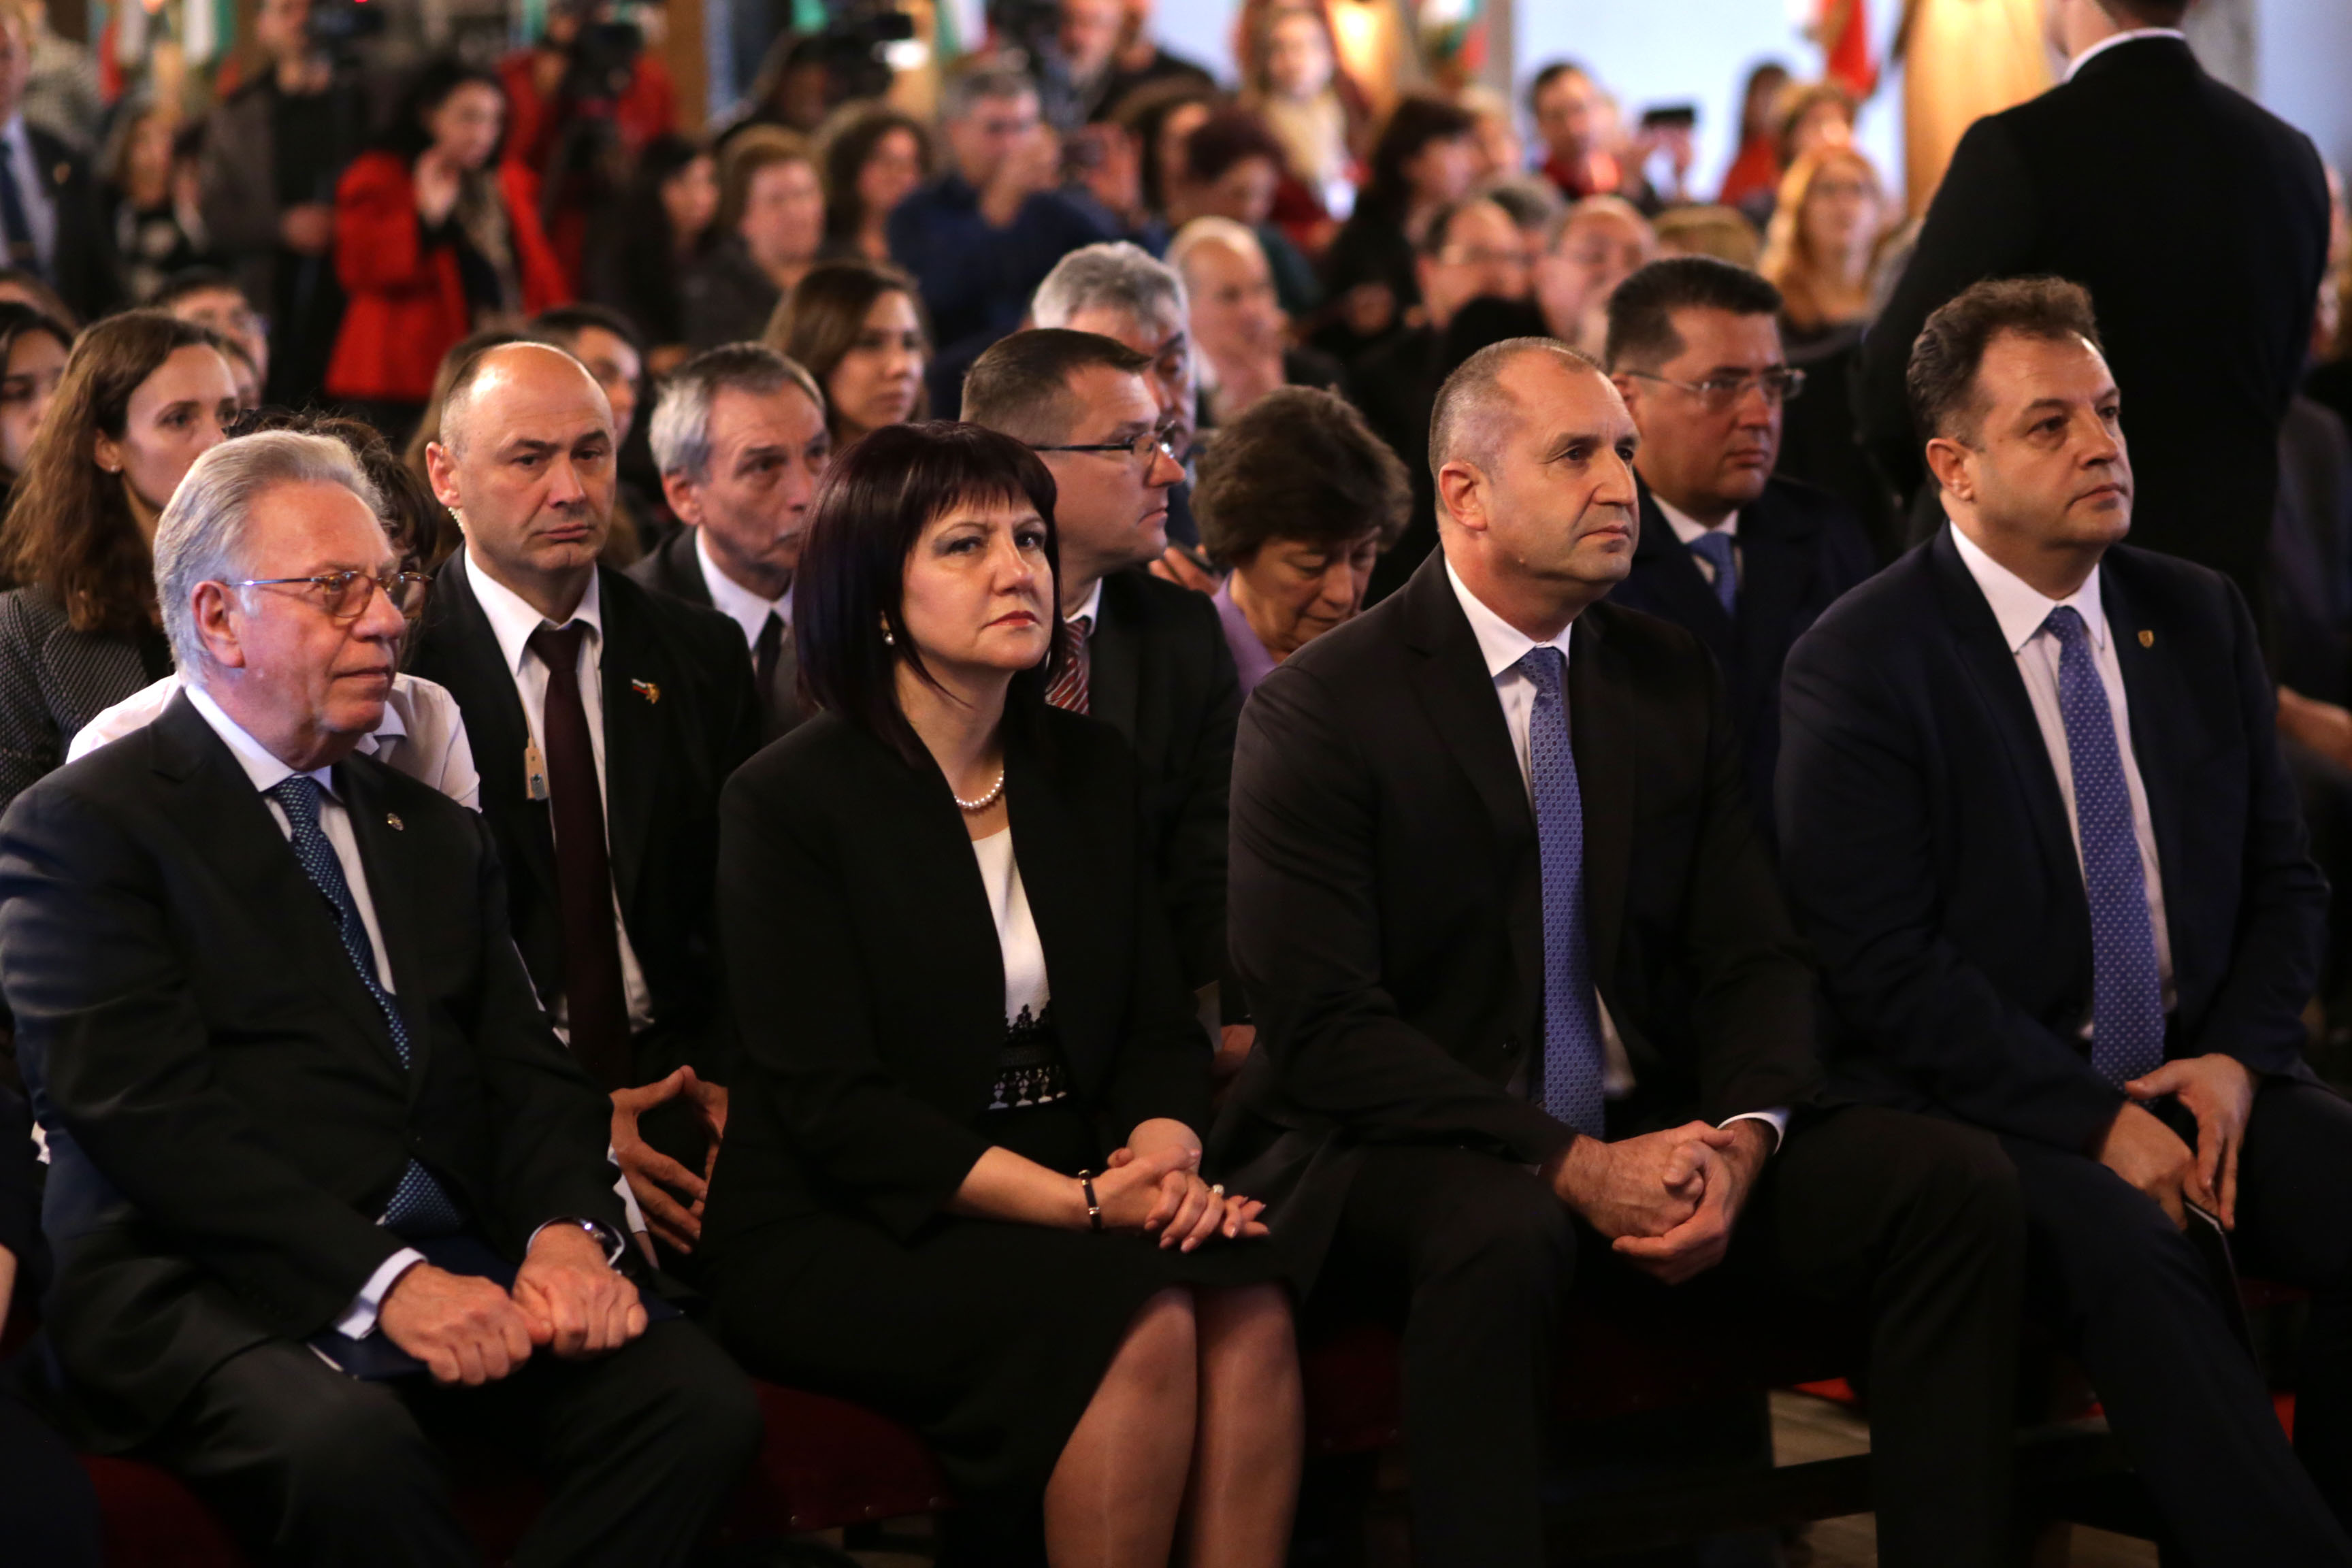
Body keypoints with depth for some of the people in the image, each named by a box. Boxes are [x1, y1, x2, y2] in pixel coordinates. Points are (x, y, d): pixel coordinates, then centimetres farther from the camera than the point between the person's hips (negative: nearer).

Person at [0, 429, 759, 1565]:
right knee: (349, 1448, -38)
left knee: (700, 1404, -23)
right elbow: (146, 1110, -10)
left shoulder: (435, 834, 25)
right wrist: (382, 1282, -19)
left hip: (462, 1271, 6)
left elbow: (525, 1070, 17)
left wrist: (566, 1232, -6)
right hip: (215, 1293, -6)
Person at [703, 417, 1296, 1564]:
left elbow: (1159, 1029, 11)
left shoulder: (1090, 773, 12)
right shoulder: (787, 801, -6)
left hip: (1064, 1203, 5)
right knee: (1141, 1318, -30)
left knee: (1247, 1301, -26)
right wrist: (1082, 1202, -22)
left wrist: (1165, 1159, -14)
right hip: (842, 1239, -5)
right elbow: (832, 1104, -13)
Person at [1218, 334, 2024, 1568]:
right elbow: (1322, 1027, -15)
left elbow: (1754, 955, 8)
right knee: (1503, 1225, -40)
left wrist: (1742, 1137, -14)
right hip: (1396, 1157, -5)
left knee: (1953, 1178, -15)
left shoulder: (1672, 679, 11)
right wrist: (1572, 1167, -22)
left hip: (1647, 1143, 6)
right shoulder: (1317, 711, -7)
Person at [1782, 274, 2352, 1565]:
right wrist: (2092, 1122, -16)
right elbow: (1882, 961, -11)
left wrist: (2240, 1055, -3)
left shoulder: (2202, 619, 13)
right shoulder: (1858, 663, -5)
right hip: (1987, 1105, -5)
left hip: (2197, 1080, 5)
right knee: (2133, 1256, -35)